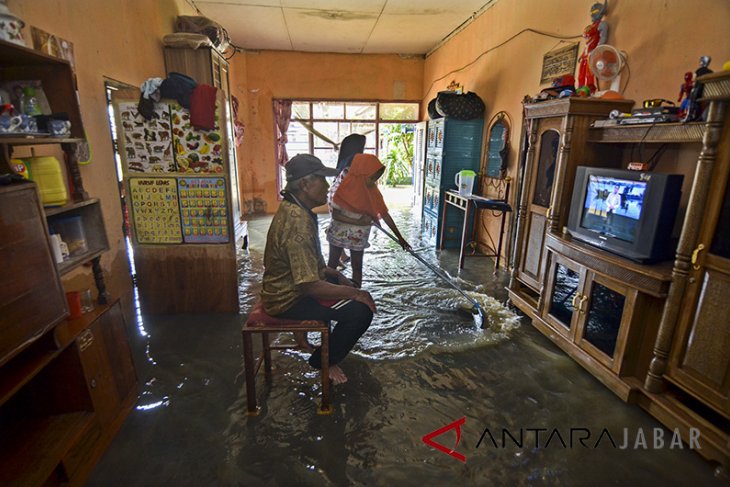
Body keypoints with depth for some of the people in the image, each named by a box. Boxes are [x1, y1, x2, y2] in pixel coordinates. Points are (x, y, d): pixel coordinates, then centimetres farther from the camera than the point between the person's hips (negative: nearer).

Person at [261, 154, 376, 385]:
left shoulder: (293, 209, 3)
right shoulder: (298, 222, -30)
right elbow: (310, 286, -31)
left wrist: (331, 271, 8)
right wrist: (355, 293, -21)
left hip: (289, 286, 10)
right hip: (289, 299, -10)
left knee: (342, 282, 24)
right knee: (361, 310, -17)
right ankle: (323, 361, 6)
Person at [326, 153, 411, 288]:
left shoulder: (373, 191, -9)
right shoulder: (345, 188, -21)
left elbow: (384, 214, -6)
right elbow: (335, 215, -20)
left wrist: (399, 237, -6)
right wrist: (358, 222, -27)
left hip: (359, 236, 3)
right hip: (339, 233, -3)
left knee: (357, 266, 7)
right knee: (332, 264, 12)